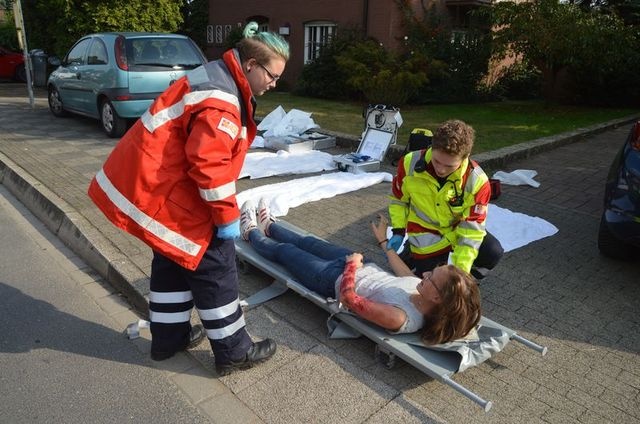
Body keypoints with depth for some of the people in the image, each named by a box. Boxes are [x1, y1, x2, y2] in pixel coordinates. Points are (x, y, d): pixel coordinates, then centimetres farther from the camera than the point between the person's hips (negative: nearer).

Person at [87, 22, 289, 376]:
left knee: (176, 258, 21)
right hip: (161, 189, -11)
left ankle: (169, 337, 36)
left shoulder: (219, 78, 13)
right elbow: (208, 163, -28)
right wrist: (227, 216, -17)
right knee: (213, 262, -1)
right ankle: (233, 351, 13)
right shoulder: (220, 100, -22)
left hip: (152, 181, 11)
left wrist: (224, 209, 20)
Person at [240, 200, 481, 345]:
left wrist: (352, 264, -18)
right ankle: (269, 226, 58)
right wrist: (383, 241, 12)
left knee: (284, 250, 16)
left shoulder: (398, 318, -40)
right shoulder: (424, 289, -20)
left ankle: (251, 233, 49)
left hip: (335, 279, -6)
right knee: (307, 242, 26)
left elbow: (348, 297, -32)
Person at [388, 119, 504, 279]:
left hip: (458, 230, 1)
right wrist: (398, 231, -10)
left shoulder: (476, 181, -25)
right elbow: (398, 199, -2)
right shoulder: (410, 163, -22)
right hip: (426, 236, -1)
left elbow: (472, 228, -20)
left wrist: (461, 269, -25)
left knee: (493, 252, -24)